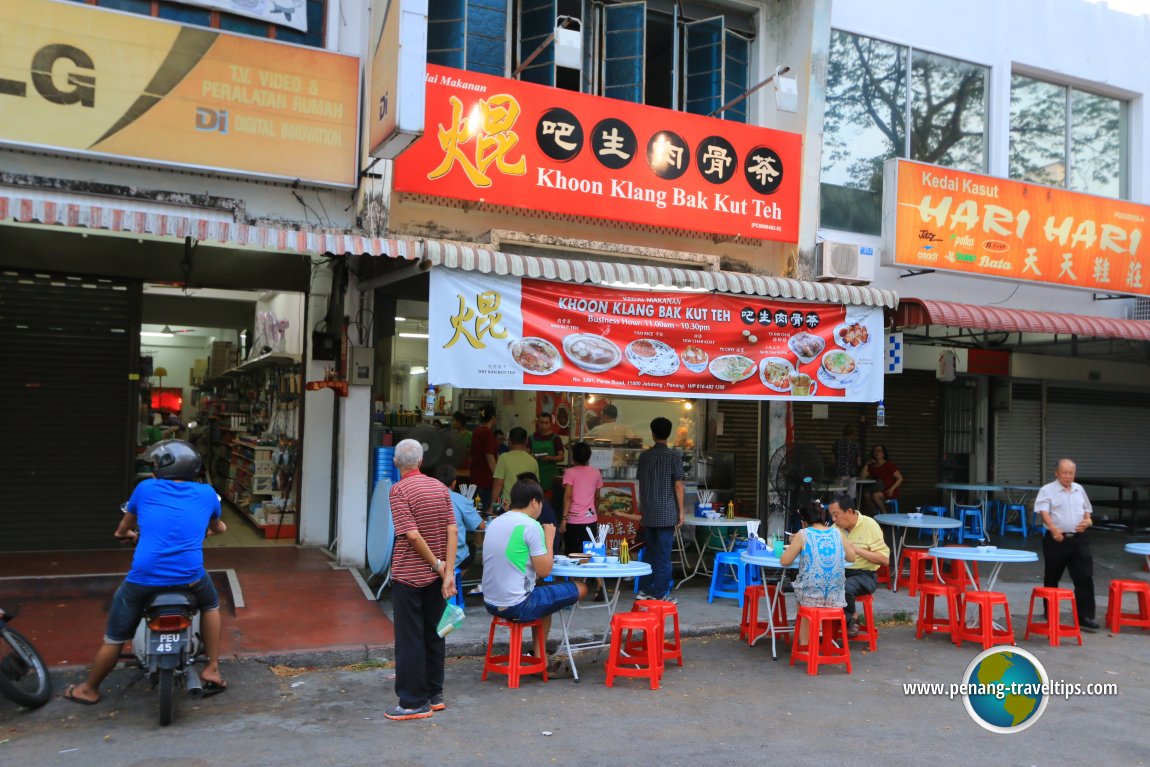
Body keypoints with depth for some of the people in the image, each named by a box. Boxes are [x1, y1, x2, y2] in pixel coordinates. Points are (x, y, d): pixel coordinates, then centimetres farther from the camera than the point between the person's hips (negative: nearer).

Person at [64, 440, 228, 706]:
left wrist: (123, 533, 50)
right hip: (190, 577, 1)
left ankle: (89, 689, 39)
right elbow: (217, 527, 28)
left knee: (115, 636, 19)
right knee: (210, 604, 31)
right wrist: (218, 527, 53)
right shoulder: (206, 493, 7)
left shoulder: (146, 488, 6)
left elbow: (124, 528, 25)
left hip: (144, 577, 0)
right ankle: (212, 670, 27)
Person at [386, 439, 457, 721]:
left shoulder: (400, 490, -13)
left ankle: (414, 702, 7)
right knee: (434, 634, 14)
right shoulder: (440, 487, 5)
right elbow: (452, 531, -3)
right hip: (435, 577, 6)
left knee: (410, 639, 1)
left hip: (409, 576, -6)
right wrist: (448, 572, -6)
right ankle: (434, 695, 23)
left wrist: (438, 565, -11)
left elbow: (412, 535, -21)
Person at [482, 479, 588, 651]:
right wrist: (549, 538, 0)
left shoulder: (494, 523, 8)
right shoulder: (531, 525, -15)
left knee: (542, 594, 34)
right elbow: (544, 571, -13)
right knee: (580, 588, 5)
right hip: (517, 605, -8)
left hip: (491, 603, 8)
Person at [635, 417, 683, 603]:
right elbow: (678, 485, -8)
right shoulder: (673, 456, -7)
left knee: (650, 552, 13)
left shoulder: (644, 455, 5)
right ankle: (660, 593, 4)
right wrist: (681, 511, -3)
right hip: (666, 512, -4)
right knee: (663, 554, 1)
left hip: (648, 512, 4)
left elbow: (641, 483, 12)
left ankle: (645, 590, 16)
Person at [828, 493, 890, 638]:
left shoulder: (869, 525, -7)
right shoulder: (836, 527, 7)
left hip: (864, 574, -4)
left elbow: (884, 559, -11)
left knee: (844, 587, -34)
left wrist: (857, 549, -17)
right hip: (841, 572, 4)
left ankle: (850, 619, -3)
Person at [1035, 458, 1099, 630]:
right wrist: (1053, 528, -35)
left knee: (1085, 577, -5)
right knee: (1052, 579, 7)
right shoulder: (1047, 490, -5)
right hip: (1056, 539, -4)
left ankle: (1085, 616, -3)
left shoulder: (1079, 490, 13)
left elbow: (1086, 510, 23)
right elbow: (1044, 512, -18)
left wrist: (1087, 521, 1)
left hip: (1079, 539, 4)